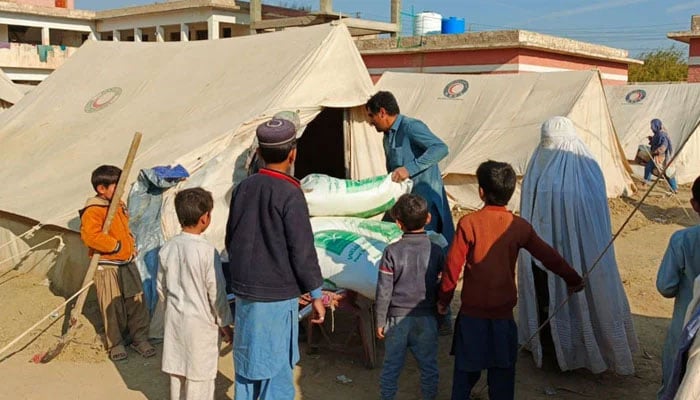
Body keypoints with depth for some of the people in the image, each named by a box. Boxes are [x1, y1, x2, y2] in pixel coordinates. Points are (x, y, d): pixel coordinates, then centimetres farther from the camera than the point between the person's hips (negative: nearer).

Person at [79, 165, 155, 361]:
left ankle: (140, 338, 22)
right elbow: (90, 236, -28)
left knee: (137, 301, 9)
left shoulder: (119, 205, 12)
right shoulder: (92, 211, -16)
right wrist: (116, 245, -21)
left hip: (127, 262, 8)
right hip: (107, 267, -7)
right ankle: (115, 343, 18)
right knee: (112, 308, 2)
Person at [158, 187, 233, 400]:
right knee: (199, 376, 5)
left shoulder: (167, 249, -2)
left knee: (176, 370, 17)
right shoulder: (207, 251, -19)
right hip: (200, 321, -6)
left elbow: (161, 288, 7)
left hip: (174, 319, 6)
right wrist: (225, 324, -2)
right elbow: (216, 292, -14)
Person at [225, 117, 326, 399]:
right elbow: (302, 251, -15)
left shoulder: (244, 187, 2)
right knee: (276, 366, 6)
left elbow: (231, 240, 11)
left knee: (247, 360, 18)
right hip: (277, 295, -6)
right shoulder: (290, 194, -17)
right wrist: (316, 294, -4)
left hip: (244, 292, 6)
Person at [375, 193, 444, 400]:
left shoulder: (392, 251, -11)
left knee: (391, 366, 12)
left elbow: (384, 290, -9)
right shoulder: (436, 251, -7)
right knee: (428, 366, 15)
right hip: (427, 318, 1)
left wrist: (380, 321, 1)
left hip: (397, 318, -1)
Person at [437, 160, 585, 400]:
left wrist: (444, 298, 4)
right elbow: (549, 256, 5)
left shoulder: (468, 223, -12)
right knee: (502, 371, 14)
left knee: (466, 370, 14)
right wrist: (573, 279, 21)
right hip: (503, 313, 1)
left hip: (472, 311, -1)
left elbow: (453, 265, -10)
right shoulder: (519, 227, -5)